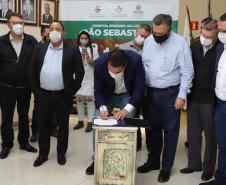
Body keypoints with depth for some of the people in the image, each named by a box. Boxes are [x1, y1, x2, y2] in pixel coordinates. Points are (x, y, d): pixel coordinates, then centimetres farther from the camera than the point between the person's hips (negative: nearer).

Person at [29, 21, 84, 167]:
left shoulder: (72, 50, -3)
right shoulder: (40, 48, 5)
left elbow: (80, 72, -4)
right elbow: (32, 70, 7)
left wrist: (72, 91, -6)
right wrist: (36, 90, 2)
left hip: (63, 95, -2)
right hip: (43, 94, 2)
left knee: (63, 125, 10)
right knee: (43, 125, 11)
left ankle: (61, 153, 26)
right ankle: (43, 153, 26)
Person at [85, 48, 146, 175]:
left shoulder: (135, 60, -33)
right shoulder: (99, 63, -28)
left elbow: (139, 88, -24)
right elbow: (98, 91, -16)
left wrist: (127, 109, -33)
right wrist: (102, 108, -33)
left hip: (128, 95, -1)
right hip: (107, 95, 2)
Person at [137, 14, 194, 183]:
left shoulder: (180, 42, -13)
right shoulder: (148, 41, 2)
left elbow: (187, 72, -11)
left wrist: (182, 95, -13)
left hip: (170, 93, -4)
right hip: (150, 92, 5)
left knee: (170, 131, 6)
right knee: (153, 128, 15)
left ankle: (166, 167, 21)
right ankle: (153, 161, 32)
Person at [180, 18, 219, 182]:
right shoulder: (194, 47, 0)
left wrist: (212, 91, -11)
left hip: (210, 100, -4)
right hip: (193, 98, 4)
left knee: (210, 135, 10)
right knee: (193, 133, 14)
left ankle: (208, 168, 26)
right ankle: (194, 163, 32)